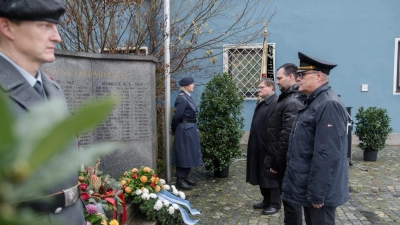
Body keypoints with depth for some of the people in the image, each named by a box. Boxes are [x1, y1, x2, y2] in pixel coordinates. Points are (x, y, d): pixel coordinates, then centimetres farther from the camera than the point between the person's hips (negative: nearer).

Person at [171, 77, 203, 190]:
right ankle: (180, 180, 10)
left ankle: (185, 176, 29)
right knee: (183, 154, -1)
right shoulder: (182, 99, -18)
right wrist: (174, 131, -3)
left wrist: (194, 128, 13)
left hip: (191, 129, 9)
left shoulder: (188, 97, 10)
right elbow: (176, 116, -16)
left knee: (189, 153, 16)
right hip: (184, 130, -9)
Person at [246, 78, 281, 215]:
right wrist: (254, 145, 16)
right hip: (259, 146, 9)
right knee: (262, 174, 16)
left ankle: (275, 204, 18)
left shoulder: (276, 103, -17)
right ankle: (266, 200, 30)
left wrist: (272, 147, -23)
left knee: (271, 175, 4)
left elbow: (276, 128, -24)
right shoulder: (262, 103, 13)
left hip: (269, 147, -9)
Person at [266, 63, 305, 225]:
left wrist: (276, 164, -16)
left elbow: (287, 137, -24)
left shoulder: (292, 102, -21)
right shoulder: (291, 98, 10)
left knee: (290, 200, 3)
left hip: (288, 162, -9)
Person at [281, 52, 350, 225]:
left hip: (319, 190, -10)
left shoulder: (329, 105, -20)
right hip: (309, 188, 10)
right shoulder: (313, 102, 13)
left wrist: (317, 193, -23)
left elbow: (327, 155, -26)